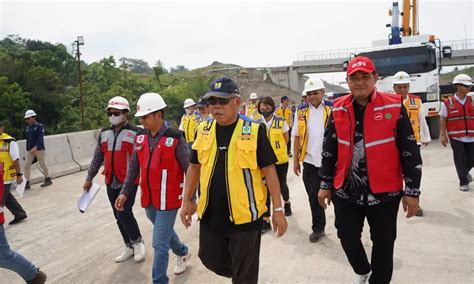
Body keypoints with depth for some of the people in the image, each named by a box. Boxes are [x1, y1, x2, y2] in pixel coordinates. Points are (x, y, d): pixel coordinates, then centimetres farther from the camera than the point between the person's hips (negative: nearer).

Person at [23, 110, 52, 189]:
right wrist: (27, 149, 13)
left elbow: (40, 138, -17)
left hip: (39, 149, -6)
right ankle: (27, 183, 4)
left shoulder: (39, 126, -8)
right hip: (29, 150, 6)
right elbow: (28, 139, 15)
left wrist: (35, 147, -28)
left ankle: (48, 180, 19)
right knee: (26, 165, -1)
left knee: (42, 164, 3)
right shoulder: (27, 128, 11)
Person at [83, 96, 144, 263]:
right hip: (111, 182, 6)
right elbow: (97, 157, 15)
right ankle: (129, 247, 28)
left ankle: (138, 242, 13)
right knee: (118, 217, 11)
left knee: (124, 213, -12)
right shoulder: (104, 133, 10)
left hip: (129, 181, -6)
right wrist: (89, 178, 16)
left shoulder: (135, 132, -8)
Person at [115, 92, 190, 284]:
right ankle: (182, 252, 54)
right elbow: (133, 167, 10)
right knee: (165, 231, 27)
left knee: (159, 243, -1)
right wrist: (125, 191, 8)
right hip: (148, 199, 7)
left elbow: (189, 171, -12)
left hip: (168, 200, -7)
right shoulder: (140, 138, 0)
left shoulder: (174, 139, -18)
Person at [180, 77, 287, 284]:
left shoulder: (254, 130, -11)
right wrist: (187, 200, 9)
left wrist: (277, 209, -8)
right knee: (211, 260, 21)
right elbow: (194, 167, 11)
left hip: (244, 215, -4)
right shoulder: (203, 130, 2)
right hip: (211, 214, 5)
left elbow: (269, 170, -8)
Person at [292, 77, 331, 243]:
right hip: (310, 161, 2)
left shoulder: (332, 109, -4)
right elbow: (297, 137, 7)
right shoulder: (301, 111, 4)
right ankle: (318, 228, 27)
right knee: (314, 196, 10)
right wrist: (295, 160, 7)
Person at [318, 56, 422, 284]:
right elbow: (329, 151, 8)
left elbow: (410, 151, -5)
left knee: (383, 244, 11)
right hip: (346, 190, 3)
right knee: (347, 236, 13)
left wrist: (412, 190, -4)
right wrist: (326, 184, 9)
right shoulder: (338, 110, 1)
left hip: (384, 191, -2)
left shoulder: (394, 106, -7)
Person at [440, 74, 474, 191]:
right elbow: (443, 120, -1)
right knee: (459, 160, 2)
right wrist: (442, 135, -4)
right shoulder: (448, 103, -2)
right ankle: (463, 182, 17)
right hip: (456, 137, -3)